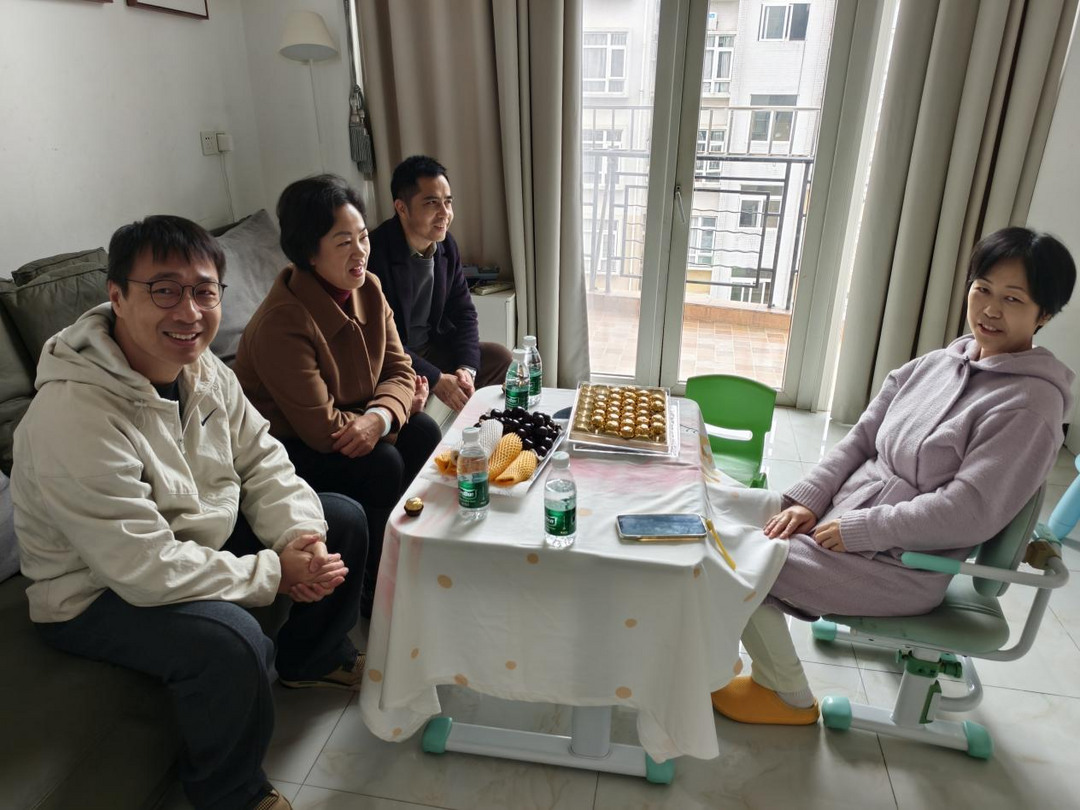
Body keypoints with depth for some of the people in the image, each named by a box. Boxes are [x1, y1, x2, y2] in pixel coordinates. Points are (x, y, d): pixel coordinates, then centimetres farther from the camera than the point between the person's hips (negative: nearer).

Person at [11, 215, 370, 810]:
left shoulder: (204, 371, -7)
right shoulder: (74, 416, -33)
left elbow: (261, 461, -1)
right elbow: (146, 570, -33)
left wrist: (299, 535, -19)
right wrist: (275, 572, -25)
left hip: (199, 537, 8)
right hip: (98, 593, -8)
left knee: (343, 520, 5)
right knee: (231, 640, -35)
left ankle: (310, 659, 30)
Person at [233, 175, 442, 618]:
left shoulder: (368, 289, -6)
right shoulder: (282, 323, -30)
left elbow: (399, 369, -7)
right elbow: (323, 429, -30)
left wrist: (380, 415, -29)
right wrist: (396, 407, -18)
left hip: (351, 427, 8)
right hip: (281, 449, -7)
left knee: (423, 432, -11)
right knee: (381, 463, -25)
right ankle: (372, 590, -1)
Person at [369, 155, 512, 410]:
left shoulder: (446, 245, -1)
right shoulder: (375, 254, -24)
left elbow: (463, 312, 4)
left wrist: (466, 368, -12)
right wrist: (435, 379, -25)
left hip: (432, 348, 7)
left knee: (501, 357, 0)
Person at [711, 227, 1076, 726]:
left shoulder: (1030, 404, -16)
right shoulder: (932, 366, 5)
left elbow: (969, 512, -22)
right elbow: (859, 440, 7)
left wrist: (859, 529, -20)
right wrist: (807, 498, -6)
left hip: (901, 565, -7)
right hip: (841, 516, 8)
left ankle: (791, 699, 9)